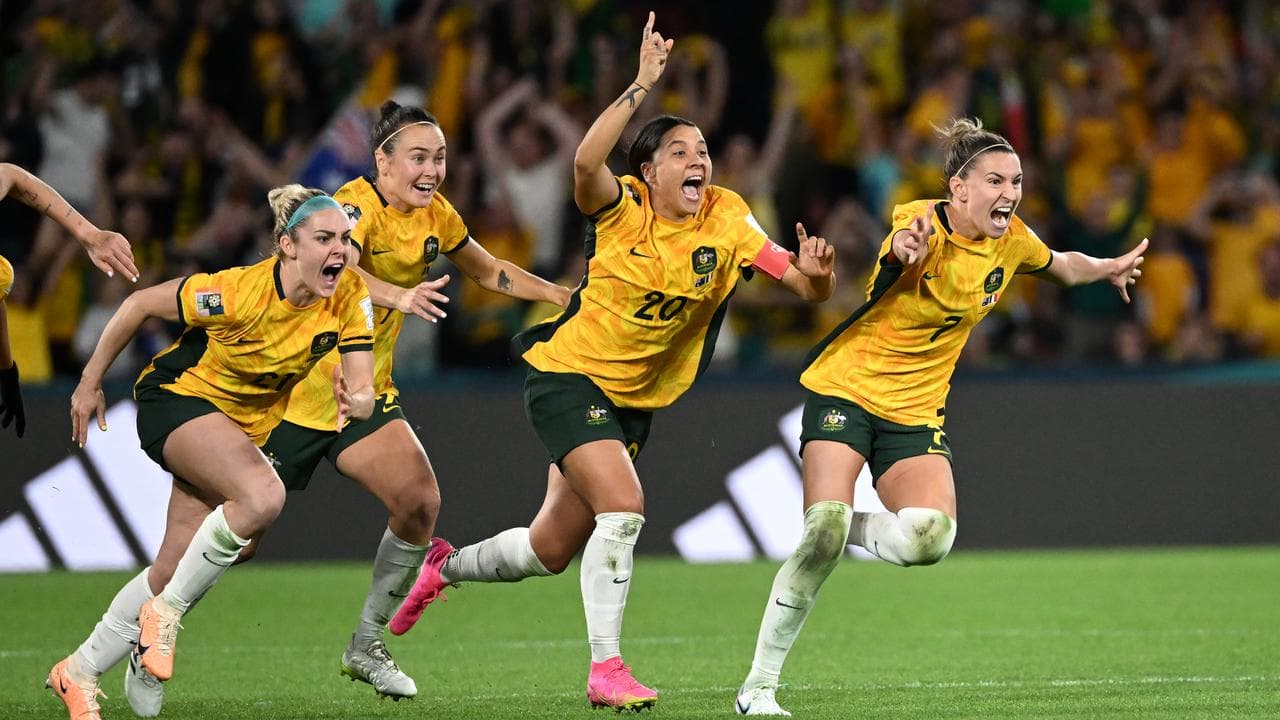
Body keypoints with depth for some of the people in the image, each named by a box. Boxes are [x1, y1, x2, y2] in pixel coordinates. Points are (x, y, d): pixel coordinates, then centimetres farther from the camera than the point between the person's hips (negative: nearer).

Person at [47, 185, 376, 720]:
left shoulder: (350, 296, -16)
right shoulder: (239, 292, -28)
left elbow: (363, 387, -17)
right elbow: (140, 304, -16)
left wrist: (356, 401, -42)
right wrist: (90, 383, -8)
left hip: (242, 425, 6)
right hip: (177, 397, -6)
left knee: (174, 569, 3)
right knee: (262, 496, -33)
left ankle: (79, 672, 20)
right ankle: (166, 611, -15)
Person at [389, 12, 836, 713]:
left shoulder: (726, 221, -6)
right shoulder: (622, 210, -15)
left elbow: (804, 285, -11)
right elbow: (587, 162, -38)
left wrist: (814, 274, -35)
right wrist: (642, 84, -41)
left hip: (635, 401, 5)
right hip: (568, 374, -5)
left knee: (550, 551, 11)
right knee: (623, 507, -25)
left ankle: (446, 566, 41)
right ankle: (605, 668, -15)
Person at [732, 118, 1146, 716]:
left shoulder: (1010, 240, 0)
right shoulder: (918, 225, -18)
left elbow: (1060, 264, 23)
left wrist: (1107, 268, 10)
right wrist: (900, 252, -61)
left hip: (916, 410, 5)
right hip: (846, 390, -5)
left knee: (931, 538, -21)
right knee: (822, 534, -19)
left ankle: (842, 529, 11)